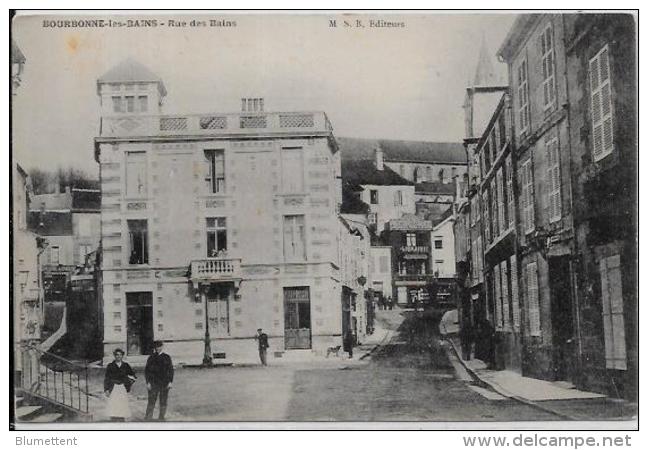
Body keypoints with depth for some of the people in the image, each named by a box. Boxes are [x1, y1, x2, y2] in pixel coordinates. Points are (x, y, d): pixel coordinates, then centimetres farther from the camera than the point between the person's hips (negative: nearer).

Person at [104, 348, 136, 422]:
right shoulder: (110, 366, 7)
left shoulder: (126, 366, 10)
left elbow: (133, 376, 16)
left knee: (122, 407, -3)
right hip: (113, 389, -1)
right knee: (113, 407, -11)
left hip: (123, 389, 1)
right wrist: (106, 390, -3)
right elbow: (106, 379, 6)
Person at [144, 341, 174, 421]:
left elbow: (171, 370, 7)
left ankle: (161, 418, 13)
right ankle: (148, 418, -5)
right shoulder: (151, 358, 6)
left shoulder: (167, 358, 8)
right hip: (153, 383, -1)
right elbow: (147, 370, 5)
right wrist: (148, 382, -4)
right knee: (151, 401, -6)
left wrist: (170, 381, -1)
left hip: (164, 383, 1)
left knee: (163, 402, 5)